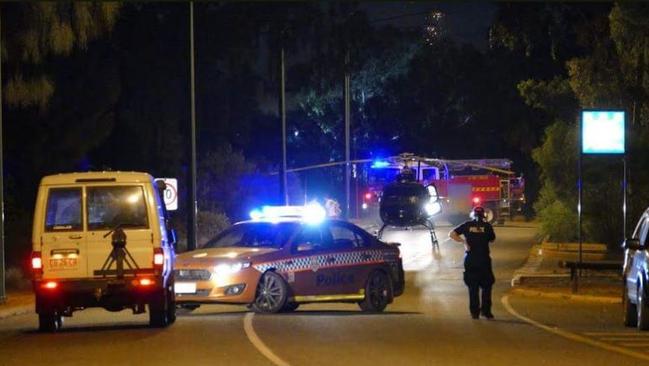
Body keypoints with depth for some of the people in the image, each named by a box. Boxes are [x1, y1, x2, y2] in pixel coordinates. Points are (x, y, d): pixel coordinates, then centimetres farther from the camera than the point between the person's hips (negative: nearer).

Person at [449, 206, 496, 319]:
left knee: (473, 287, 7)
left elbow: (452, 234, -4)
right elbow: (492, 239, 12)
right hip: (484, 259, -1)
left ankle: (474, 312, 6)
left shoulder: (467, 225, 1)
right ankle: (486, 311, 5)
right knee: (486, 286, 10)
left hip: (470, 259, 1)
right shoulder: (487, 226, -2)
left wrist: (463, 241, -5)